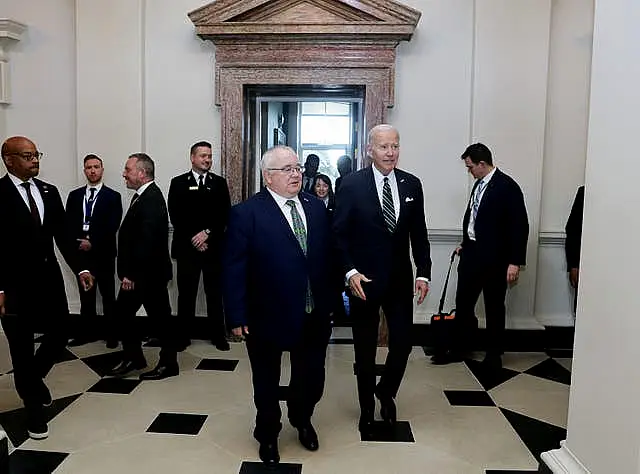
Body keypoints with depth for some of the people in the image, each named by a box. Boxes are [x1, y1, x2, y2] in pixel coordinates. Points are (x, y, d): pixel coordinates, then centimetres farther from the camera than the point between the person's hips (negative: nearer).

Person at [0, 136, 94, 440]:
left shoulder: (49, 191, 8)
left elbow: (62, 235, 8)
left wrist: (79, 268, -1)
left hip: (48, 278, 5)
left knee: (59, 336, 10)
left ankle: (34, 378, 40)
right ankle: (34, 408, 25)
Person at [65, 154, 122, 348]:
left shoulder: (113, 196, -1)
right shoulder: (74, 195, 11)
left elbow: (113, 226, -9)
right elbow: (68, 224, 6)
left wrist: (93, 243, -15)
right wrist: (78, 242, -9)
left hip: (103, 253, -4)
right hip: (81, 252, 4)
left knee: (108, 296, 4)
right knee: (85, 296, 11)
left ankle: (111, 333, 12)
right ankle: (88, 332, 21)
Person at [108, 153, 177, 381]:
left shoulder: (152, 199, -20)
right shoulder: (142, 196, 10)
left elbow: (146, 241, -25)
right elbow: (132, 236, 11)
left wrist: (131, 274, -21)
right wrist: (127, 271, 10)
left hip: (149, 272, -9)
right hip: (135, 272, 9)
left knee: (160, 317, 4)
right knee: (123, 311, 15)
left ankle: (169, 363, 20)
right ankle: (133, 357, 30)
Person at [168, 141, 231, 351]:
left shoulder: (219, 183, 8)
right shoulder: (178, 183, 6)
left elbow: (225, 214, 1)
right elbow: (175, 216, -1)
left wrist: (207, 233, -11)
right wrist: (193, 239, -9)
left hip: (213, 246, 1)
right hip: (186, 247, 0)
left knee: (215, 293, 6)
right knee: (186, 293, 5)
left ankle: (218, 335, 15)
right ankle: (183, 335, 16)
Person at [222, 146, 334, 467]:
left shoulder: (316, 206, 2)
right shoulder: (246, 213, -13)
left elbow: (326, 256, 6)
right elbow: (233, 269, -13)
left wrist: (328, 300, 6)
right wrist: (237, 316, -14)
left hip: (314, 316, 4)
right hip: (268, 316, -4)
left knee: (311, 377, 20)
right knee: (267, 382, 18)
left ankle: (302, 420, 52)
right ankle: (268, 435, 45)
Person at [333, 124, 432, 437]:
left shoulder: (411, 184, 3)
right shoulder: (352, 185, -8)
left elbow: (419, 233, 7)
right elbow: (339, 233, -7)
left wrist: (424, 273, 0)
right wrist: (350, 271, -17)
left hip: (400, 280, 3)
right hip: (364, 280, -3)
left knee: (402, 343, 5)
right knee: (365, 349, 11)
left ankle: (385, 392, 36)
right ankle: (367, 409, 32)